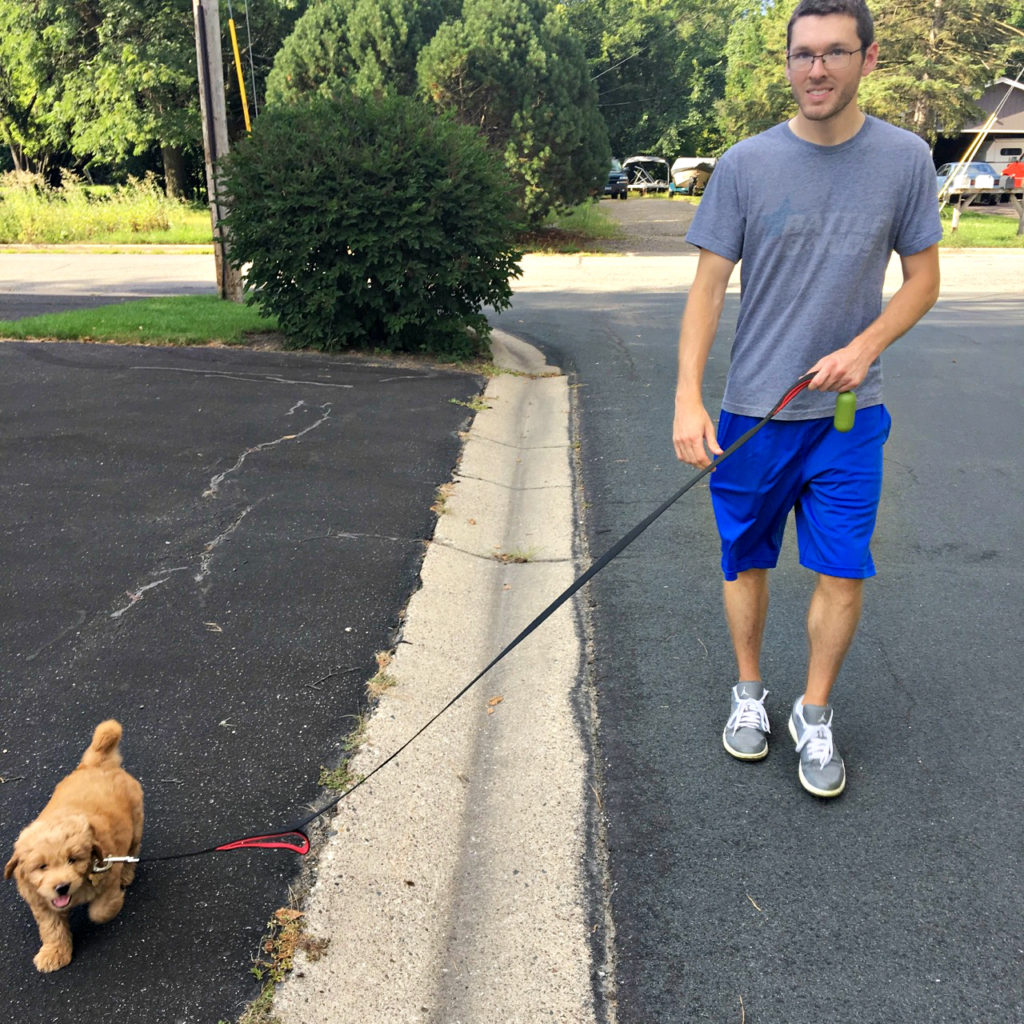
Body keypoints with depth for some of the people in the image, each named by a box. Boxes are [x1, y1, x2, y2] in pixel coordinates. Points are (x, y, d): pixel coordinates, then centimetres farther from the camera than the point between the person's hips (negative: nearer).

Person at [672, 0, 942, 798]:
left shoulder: (906, 158, 0)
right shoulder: (746, 164, -3)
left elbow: (923, 281, 6)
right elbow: (708, 288, -4)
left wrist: (864, 347, -12)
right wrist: (689, 399, -14)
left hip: (849, 411, 0)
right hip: (753, 410, 0)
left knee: (843, 575, 1)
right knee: (746, 562, 11)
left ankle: (815, 717, 22)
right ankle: (749, 693, 32)